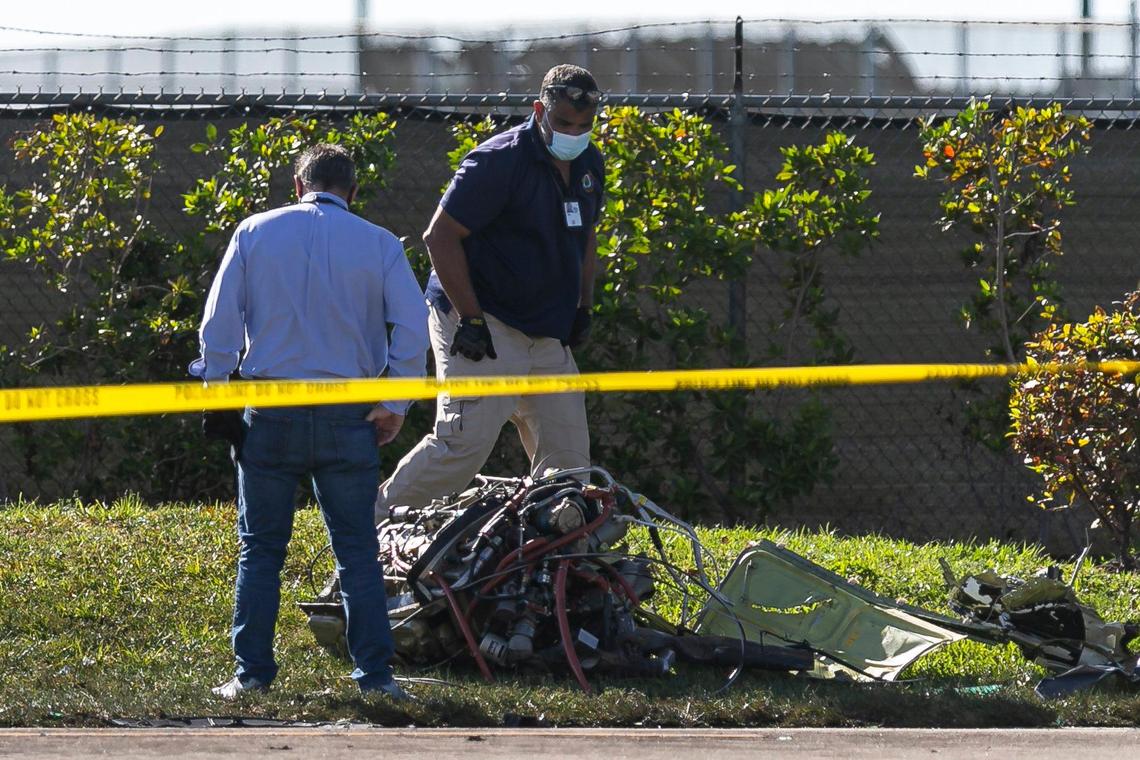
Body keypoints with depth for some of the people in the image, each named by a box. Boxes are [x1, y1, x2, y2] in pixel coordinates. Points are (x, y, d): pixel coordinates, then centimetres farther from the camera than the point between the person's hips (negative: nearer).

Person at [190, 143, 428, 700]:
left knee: (260, 549, 8)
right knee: (357, 550, 6)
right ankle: (374, 672, 1)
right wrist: (395, 406, 4)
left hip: (271, 410, 0)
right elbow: (413, 327, -3)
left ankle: (251, 670, 5)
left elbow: (218, 322, 1)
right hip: (348, 416, 0)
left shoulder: (255, 233, 3)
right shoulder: (379, 245, 2)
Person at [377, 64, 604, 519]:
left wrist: (583, 307, 17)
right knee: (466, 440, -17)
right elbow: (441, 236, -16)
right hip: (483, 326, -8)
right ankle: (374, 527, -7)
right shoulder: (500, 161, -15)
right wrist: (470, 319, -20)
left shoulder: (589, 165, 10)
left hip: (548, 336, 8)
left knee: (568, 456, 3)